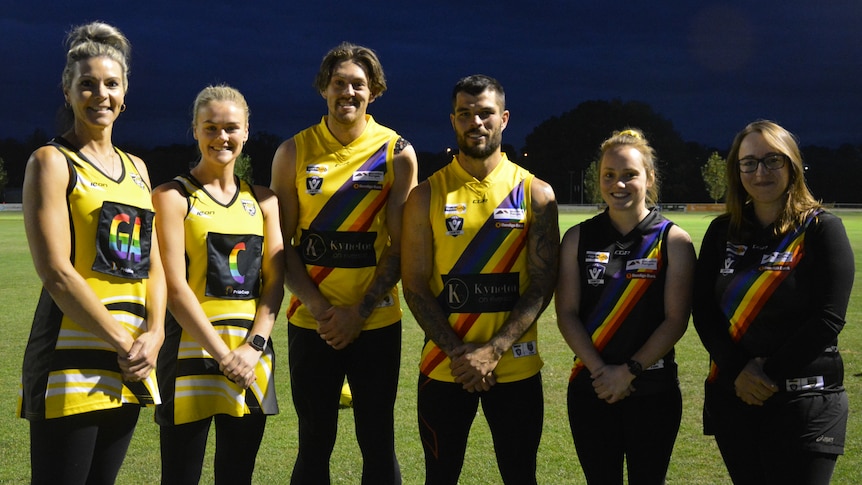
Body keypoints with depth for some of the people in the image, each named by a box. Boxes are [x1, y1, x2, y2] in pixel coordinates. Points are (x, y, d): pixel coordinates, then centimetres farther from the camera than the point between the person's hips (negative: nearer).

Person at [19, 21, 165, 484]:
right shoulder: (51, 161, -2)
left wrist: (154, 333, -4)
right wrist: (123, 342, -13)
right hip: (73, 355, -6)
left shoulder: (135, 168, 18)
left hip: (131, 362, 7)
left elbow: (151, 262, 14)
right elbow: (56, 272, -12)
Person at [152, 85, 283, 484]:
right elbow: (175, 287, -10)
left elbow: (274, 282, 6)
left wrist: (252, 347, -8)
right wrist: (222, 354, -15)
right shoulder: (173, 196, -2)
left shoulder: (262, 200, 12)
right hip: (193, 345, -4)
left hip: (251, 356, 4)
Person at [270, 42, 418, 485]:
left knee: (378, 444, 7)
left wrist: (360, 311, -12)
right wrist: (320, 309, -12)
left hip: (376, 322, 0)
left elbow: (400, 246, -3)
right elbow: (282, 244, 0)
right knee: (314, 444, 9)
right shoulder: (293, 153, 1)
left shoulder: (397, 154, -2)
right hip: (310, 322, 1)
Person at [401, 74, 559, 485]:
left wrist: (493, 351, -14)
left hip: (516, 366, 0)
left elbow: (542, 284, -4)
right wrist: (458, 352, -14)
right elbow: (415, 285, -2)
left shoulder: (535, 194, 0)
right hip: (444, 368, 0)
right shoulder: (428, 195, 1)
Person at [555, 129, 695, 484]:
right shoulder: (579, 238, 2)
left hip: (653, 391, -2)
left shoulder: (673, 241, -4)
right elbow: (567, 313, -2)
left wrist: (629, 371, -14)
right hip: (590, 389, 2)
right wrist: (600, 370, -13)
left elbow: (676, 319, -9)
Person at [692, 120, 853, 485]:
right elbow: (703, 312, 2)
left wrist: (771, 373, -13)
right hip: (733, 398, 4)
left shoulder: (822, 229, -4)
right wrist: (738, 370, -11)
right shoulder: (723, 232, 7)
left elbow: (828, 319, -12)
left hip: (805, 403, -4)